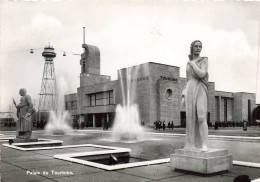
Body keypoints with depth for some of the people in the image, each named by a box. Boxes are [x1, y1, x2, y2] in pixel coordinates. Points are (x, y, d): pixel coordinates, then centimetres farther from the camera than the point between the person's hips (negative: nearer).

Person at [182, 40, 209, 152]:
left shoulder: (204, 60, 5)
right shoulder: (189, 64, 21)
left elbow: (201, 75, -13)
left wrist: (193, 64, 0)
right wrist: (183, 97, 10)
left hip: (201, 91, -5)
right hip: (190, 92, 5)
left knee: (201, 118, -21)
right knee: (191, 119, -1)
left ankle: (204, 145, -21)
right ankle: (192, 146, 3)